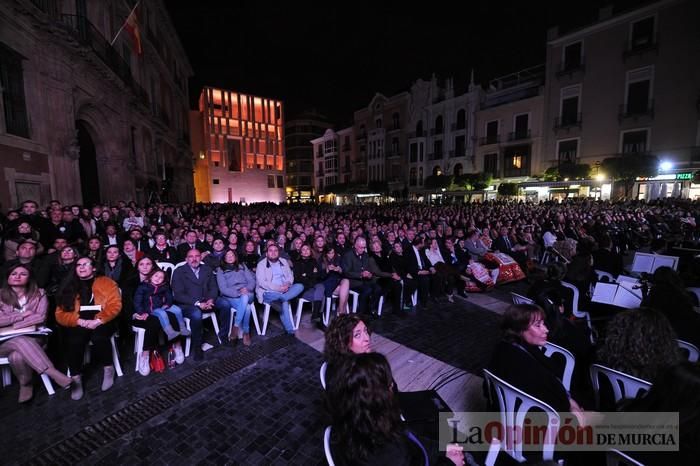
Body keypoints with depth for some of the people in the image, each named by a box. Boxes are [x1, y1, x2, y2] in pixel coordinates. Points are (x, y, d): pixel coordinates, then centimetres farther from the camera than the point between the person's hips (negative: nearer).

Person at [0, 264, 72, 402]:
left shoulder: (39, 294, 4)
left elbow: (40, 317, -8)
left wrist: (12, 326, -11)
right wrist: (23, 315, -9)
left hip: (32, 338, 0)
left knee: (17, 356, -34)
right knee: (20, 341, -36)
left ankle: (26, 385, -11)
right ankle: (54, 374, -37)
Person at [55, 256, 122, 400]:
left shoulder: (106, 282, 7)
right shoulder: (69, 288, 15)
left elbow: (115, 305, -4)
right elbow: (61, 314, 7)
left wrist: (98, 320, -17)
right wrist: (80, 321, -13)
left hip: (102, 323, -2)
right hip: (78, 325, 2)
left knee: (99, 336, -33)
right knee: (73, 341, -30)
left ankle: (108, 369, -12)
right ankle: (76, 378, -15)